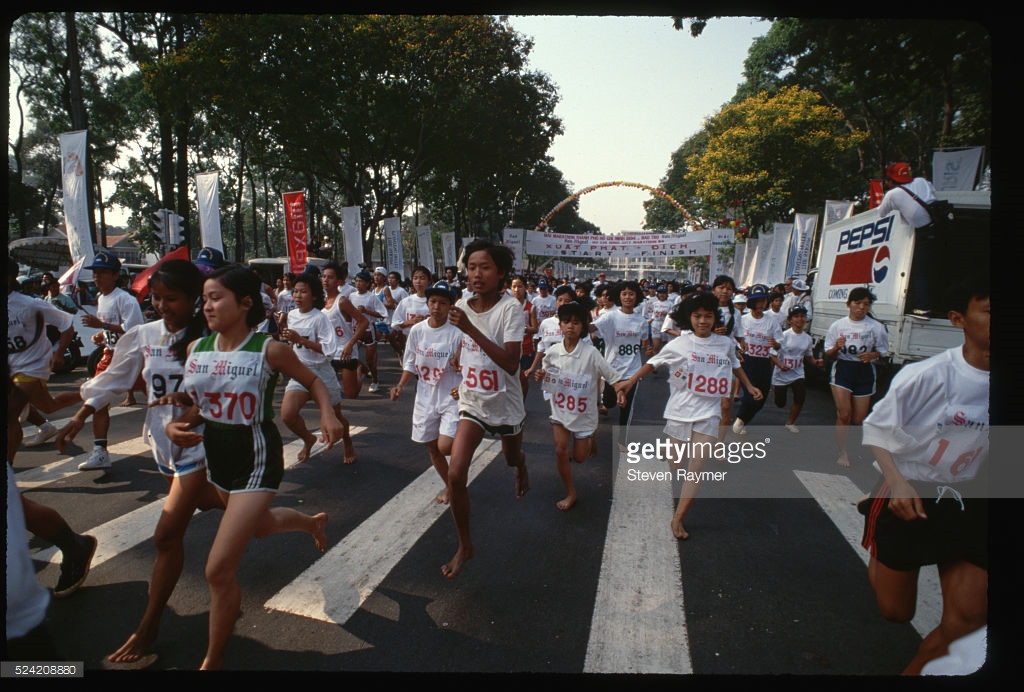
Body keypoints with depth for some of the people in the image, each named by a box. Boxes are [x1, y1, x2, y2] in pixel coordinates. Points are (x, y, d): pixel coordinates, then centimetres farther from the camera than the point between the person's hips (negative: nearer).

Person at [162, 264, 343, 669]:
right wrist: (174, 426, -14)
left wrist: (328, 415, -22)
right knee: (261, 526, 31)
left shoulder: (269, 350, -18)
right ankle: (314, 522, 64)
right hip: (215, 457, 7)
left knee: (219, 570, -7)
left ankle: (213, 662, 18)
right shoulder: (196, 348, -3)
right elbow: (192, 404, 8)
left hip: (256, 461, -7)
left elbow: (313, 381, -4)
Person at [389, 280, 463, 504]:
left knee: (445, 447, -18)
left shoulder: (457, 333, -13)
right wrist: (401, 385, -5)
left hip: (451, 395, -4)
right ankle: (450, 486, 36)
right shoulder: (417, 330, -1)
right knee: (432, 448, 14)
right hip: (426, 396, 5)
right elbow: (410, 363, 8)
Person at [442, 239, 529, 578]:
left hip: (505, 405, -2)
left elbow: (511, 364, -33)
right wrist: (463, 378, 11)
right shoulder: (461, 306, -7)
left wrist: (469, 327, -38)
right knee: (455, 474, -11)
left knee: (512, 459, 24)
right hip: (471, 403, 3)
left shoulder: (510, 308, -22)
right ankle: (464, 546, 10)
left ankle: (521, 465, 66)